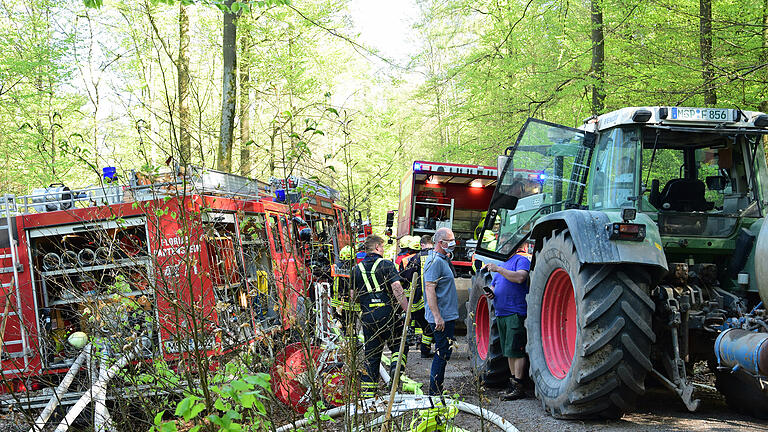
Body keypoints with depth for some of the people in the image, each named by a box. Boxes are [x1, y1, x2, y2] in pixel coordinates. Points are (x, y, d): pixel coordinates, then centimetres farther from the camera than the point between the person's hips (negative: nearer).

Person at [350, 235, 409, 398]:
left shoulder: (357, 269, 10)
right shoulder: (386, 265, -3)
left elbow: (353, 295, 8)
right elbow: (397, 289, -12)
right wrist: (408, 311, -13)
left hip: (367, 317, 4)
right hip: (388, 314, -4)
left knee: (371, 356, 9)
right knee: (400, 345, 14)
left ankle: (367, 393, 7)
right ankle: (396, 366, -15)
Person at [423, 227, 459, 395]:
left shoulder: (443, 260, 16)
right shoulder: (435, 261, -16)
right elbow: (430, 289, -22)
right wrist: (437, 317, -26)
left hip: (448, 315, 10)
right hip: (441, 317, -10)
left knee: (443, 353, 14)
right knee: (442, 353, -6)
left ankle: (437, 389, 21)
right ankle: (435, 391, 1)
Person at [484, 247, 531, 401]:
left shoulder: (521, 260, -4)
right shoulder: (501, 264, 21)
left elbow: (520, 278, -23)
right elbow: (493, 285, 27)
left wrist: (498, 269, -21)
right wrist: (491, 292, 3)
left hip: (515, 313, -8)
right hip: (501, 314, 8)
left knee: (516, 351, -8)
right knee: (509, 352, 12)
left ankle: (518, 388, -6)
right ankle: (513, 383, 18)